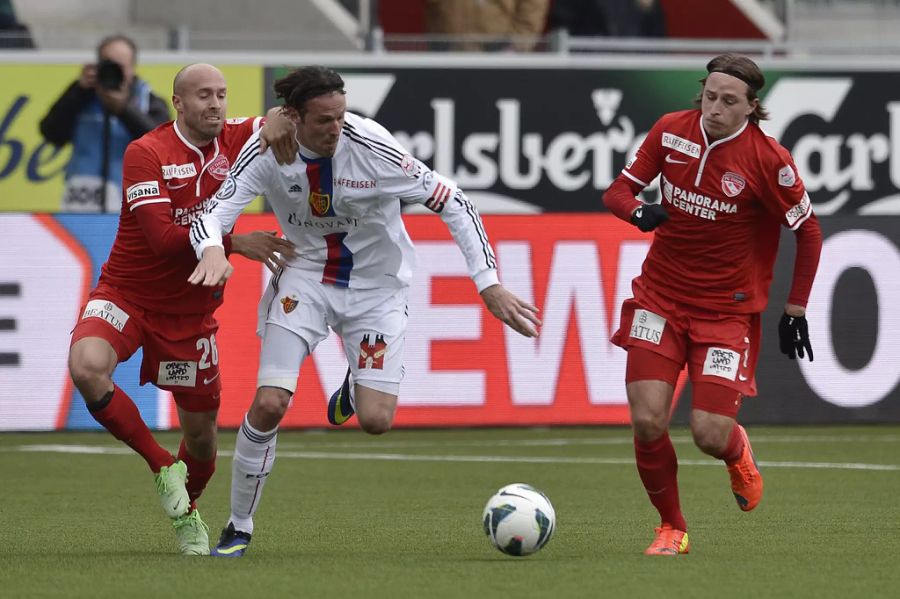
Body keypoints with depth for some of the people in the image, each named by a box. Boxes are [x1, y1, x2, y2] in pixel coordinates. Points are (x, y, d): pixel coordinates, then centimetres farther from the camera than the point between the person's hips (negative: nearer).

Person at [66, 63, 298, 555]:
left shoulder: (234, 139, -2)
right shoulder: (145, 153, -16)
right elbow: (164, 238, -23)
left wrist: (279, 122, -25)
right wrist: (236, 242, -28)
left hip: (190, 311, 4)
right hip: (127, 294, -3)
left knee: (200, 431, 7)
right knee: (87, 368, -32)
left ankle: (186, 512, 40)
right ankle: (162, 466, -12)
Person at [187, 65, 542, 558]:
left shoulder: (371, 148, -25)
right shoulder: (267, 151, -18)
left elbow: (451, 201, -20)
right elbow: (214, 214, -20)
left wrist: (488, 283, -24)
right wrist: (213, 249, -45)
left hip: (376, 285, -1)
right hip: (305, 275, 1)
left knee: (375, 420, -12)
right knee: (268, 404, -15)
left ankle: (355, 387, 29)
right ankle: (238, 529, 3)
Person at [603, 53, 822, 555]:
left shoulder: (768, 159, -15)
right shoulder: (672, 131, -5)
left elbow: (809, 231, -3)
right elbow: (618, 191, 3)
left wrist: (796, 311, -2)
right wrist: (639, 211, -21)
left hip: (729, 307, -3)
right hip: (661, 297, 3)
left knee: (710, 434, -11)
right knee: (648, 422, -11)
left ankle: (738, 451, 29)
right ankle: (672, 527, 12)